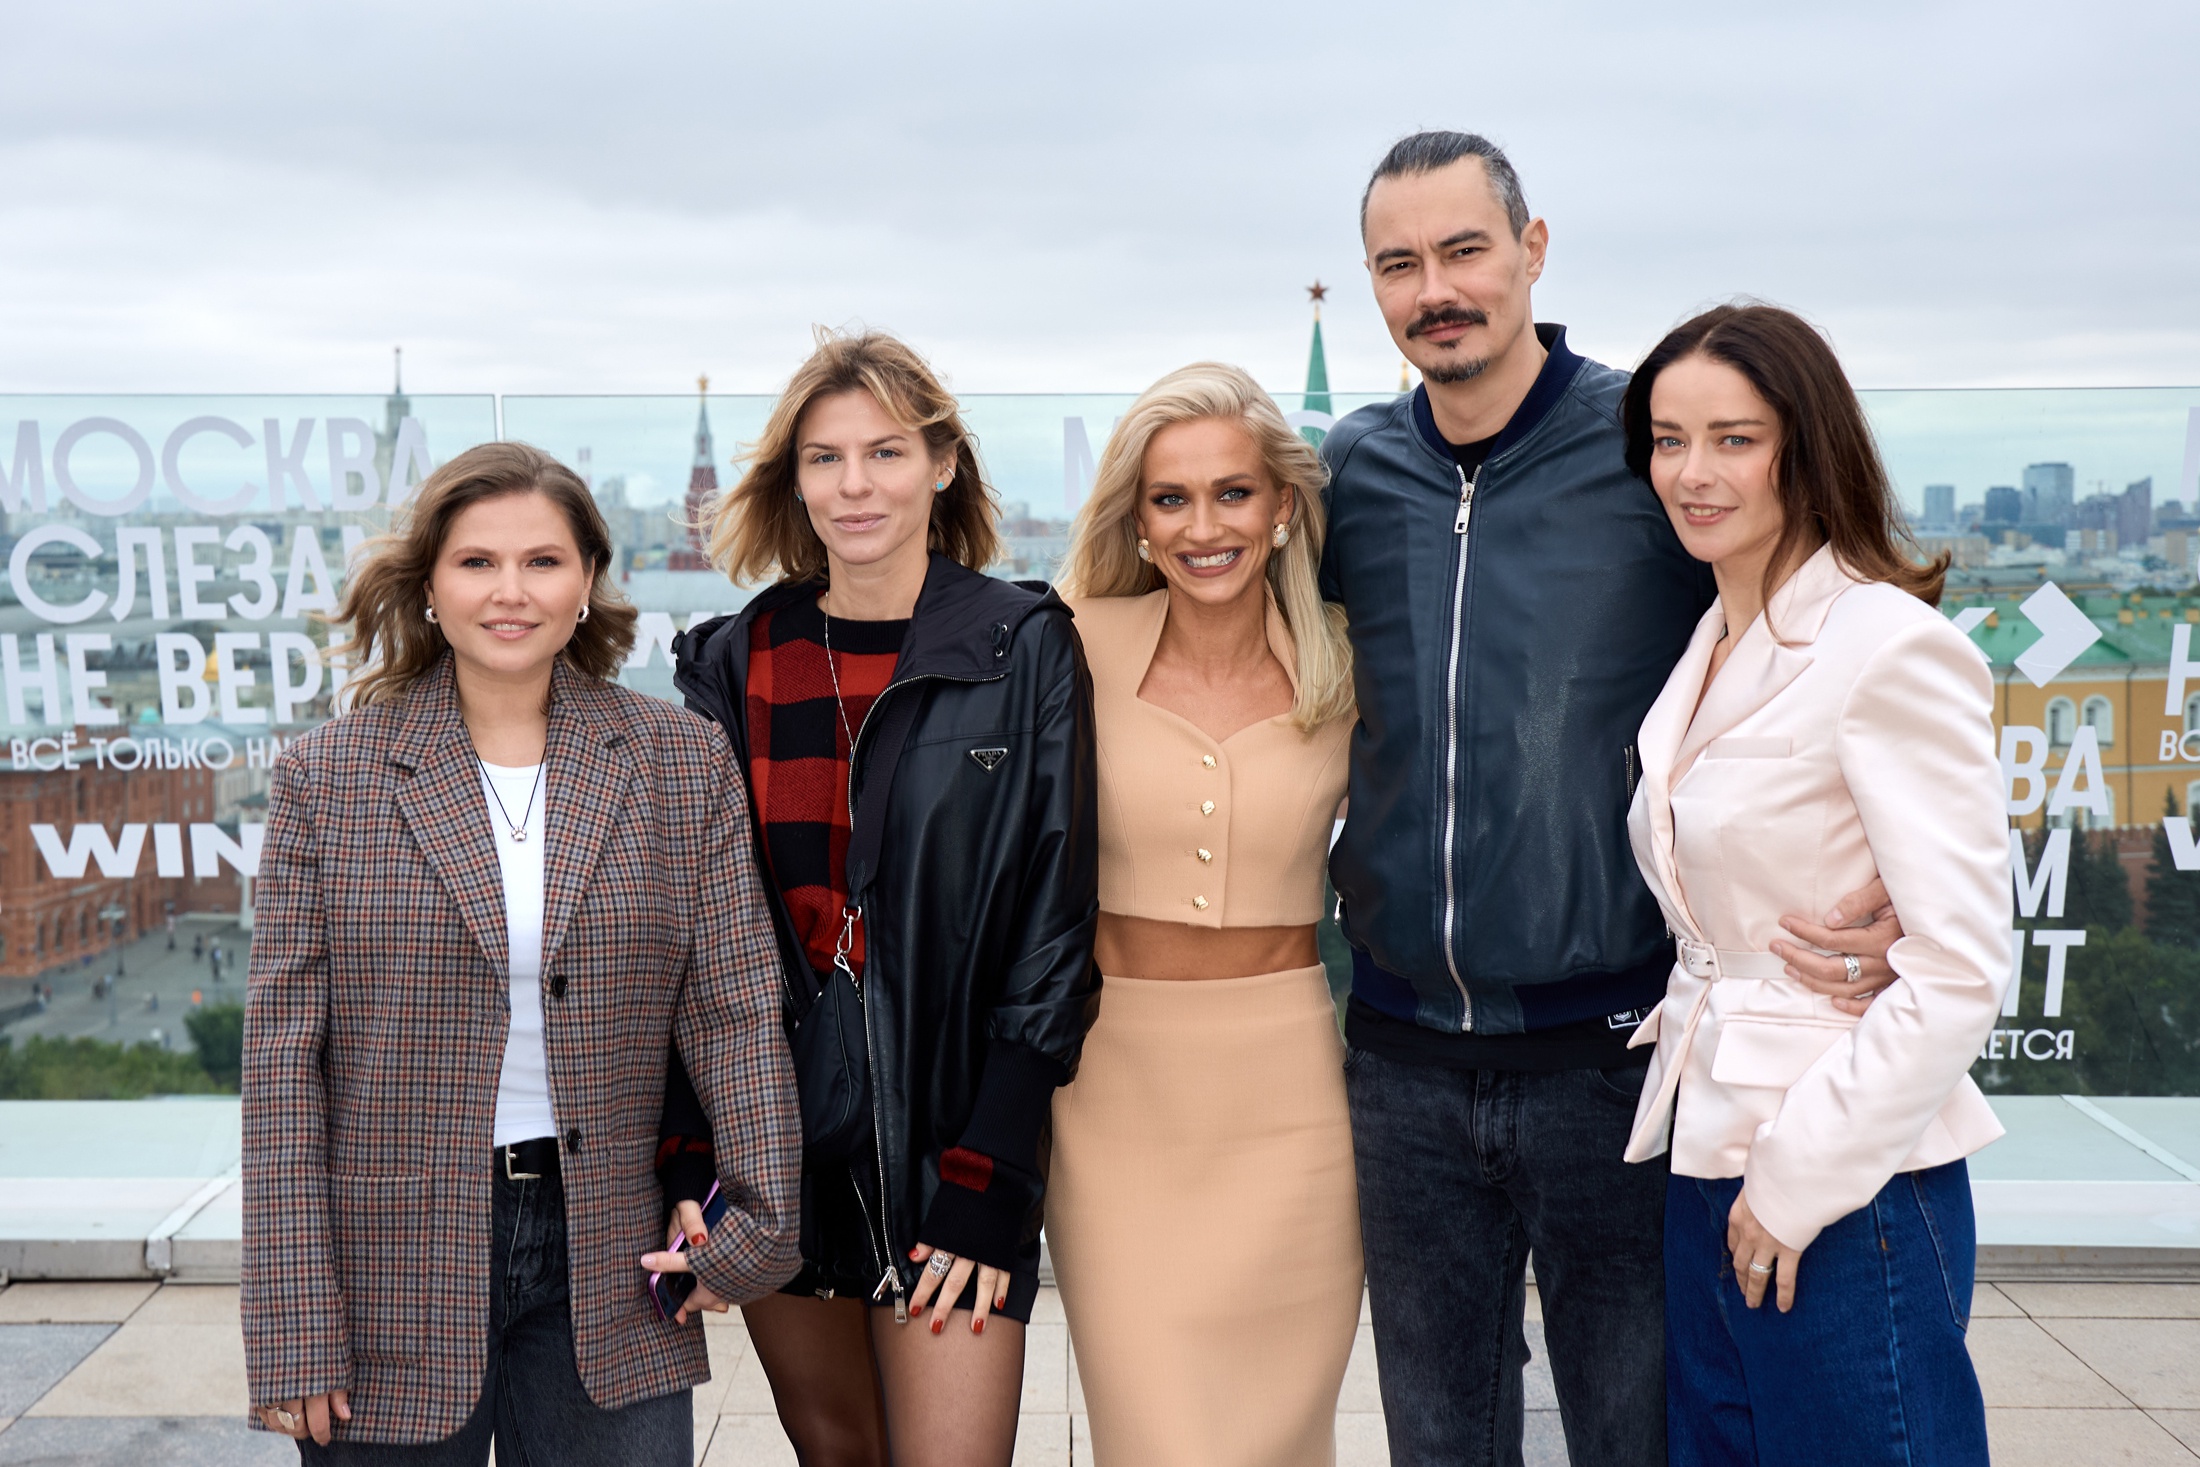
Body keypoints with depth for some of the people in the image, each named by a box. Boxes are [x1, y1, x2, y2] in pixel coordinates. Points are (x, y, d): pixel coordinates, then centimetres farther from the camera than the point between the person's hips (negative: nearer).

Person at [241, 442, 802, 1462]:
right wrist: (294, 1334, -6)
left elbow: (737, 1011, 0)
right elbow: (282, 1056, -3)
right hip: (392, 1280, 0)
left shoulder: (683, 763, 2)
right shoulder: (328, 777, -1)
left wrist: (761, 1220, -8)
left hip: (604, 1272, 1)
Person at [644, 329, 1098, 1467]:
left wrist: (986, 1181, -11)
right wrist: (683, 1164, -4)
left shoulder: (1025, 653, -4)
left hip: (950, 1127, -3)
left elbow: (1054, 925, -6)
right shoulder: (734, 664, 4)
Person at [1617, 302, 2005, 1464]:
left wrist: (1802, 1176, -15)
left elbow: (1960, 972, -18)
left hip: (1847, 1191, -7)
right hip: (1707, 1170, 8)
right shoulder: (1709, 651, 10)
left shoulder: (1891, 647, -14)